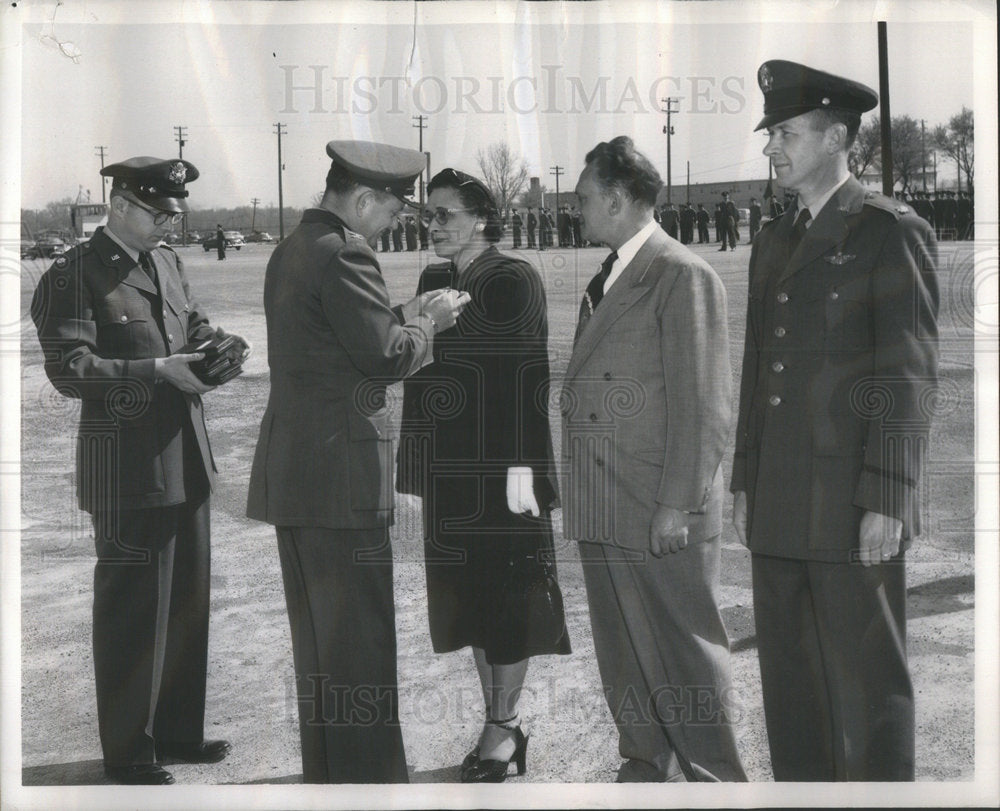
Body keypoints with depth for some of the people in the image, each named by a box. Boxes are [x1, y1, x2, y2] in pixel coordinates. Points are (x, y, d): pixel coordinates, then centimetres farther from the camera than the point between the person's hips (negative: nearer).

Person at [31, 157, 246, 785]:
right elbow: (69, 369, -18)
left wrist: (213, 344, 0)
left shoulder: (170, 263, 11)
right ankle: (128, 750, 16)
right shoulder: (74, 277, -11)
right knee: (133, 608, 1)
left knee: (188, 599, 16)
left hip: (185, 455, 8)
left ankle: (178, 731, 31)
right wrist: (158, 370, -23)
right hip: (128, 467, -8)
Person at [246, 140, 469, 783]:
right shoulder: (343, 254, -15)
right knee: (360, 643, -2)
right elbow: (387, 356, -17)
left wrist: (404, 318, 12)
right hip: (340, 473, -10)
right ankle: (370, 778, 6)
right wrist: (427, 322, 1)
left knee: (318, 639, 17)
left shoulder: (292, 250, 15)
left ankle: (326, 776, 29)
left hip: (291, 472, 10)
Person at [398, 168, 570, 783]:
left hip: (500, 467, -7)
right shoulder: (434, 280, 12)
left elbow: (529, 376, -14)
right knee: (468, 596, 11)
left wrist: (521, 467, -18)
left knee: (507, 597, 1)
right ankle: (503, 723, 22)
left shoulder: (514, 280, -8)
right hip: (450, 470, 7)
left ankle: (502, 728, 12)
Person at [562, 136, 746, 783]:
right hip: (604, 512, 8)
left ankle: (717, 782, 15)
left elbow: (705, 407, -14)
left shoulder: (683, 276, -10)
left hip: (662, 515, -8)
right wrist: (579, 495, 11)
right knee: (623, 652, 15)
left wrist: (676, 505, -17)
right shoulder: (604, 280, 16)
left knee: (687, 652, 2)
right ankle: (646, 771, 28)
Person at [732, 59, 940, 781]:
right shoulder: (774, 241, 17)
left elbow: (909, 375, -10)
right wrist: (745, 482, 16)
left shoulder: (894, 233, -5)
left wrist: (886, 502, -15)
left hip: (853, 507, -7)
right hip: (780, 511, 7)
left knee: (868, 686, 0)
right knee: (790, 686, 12)